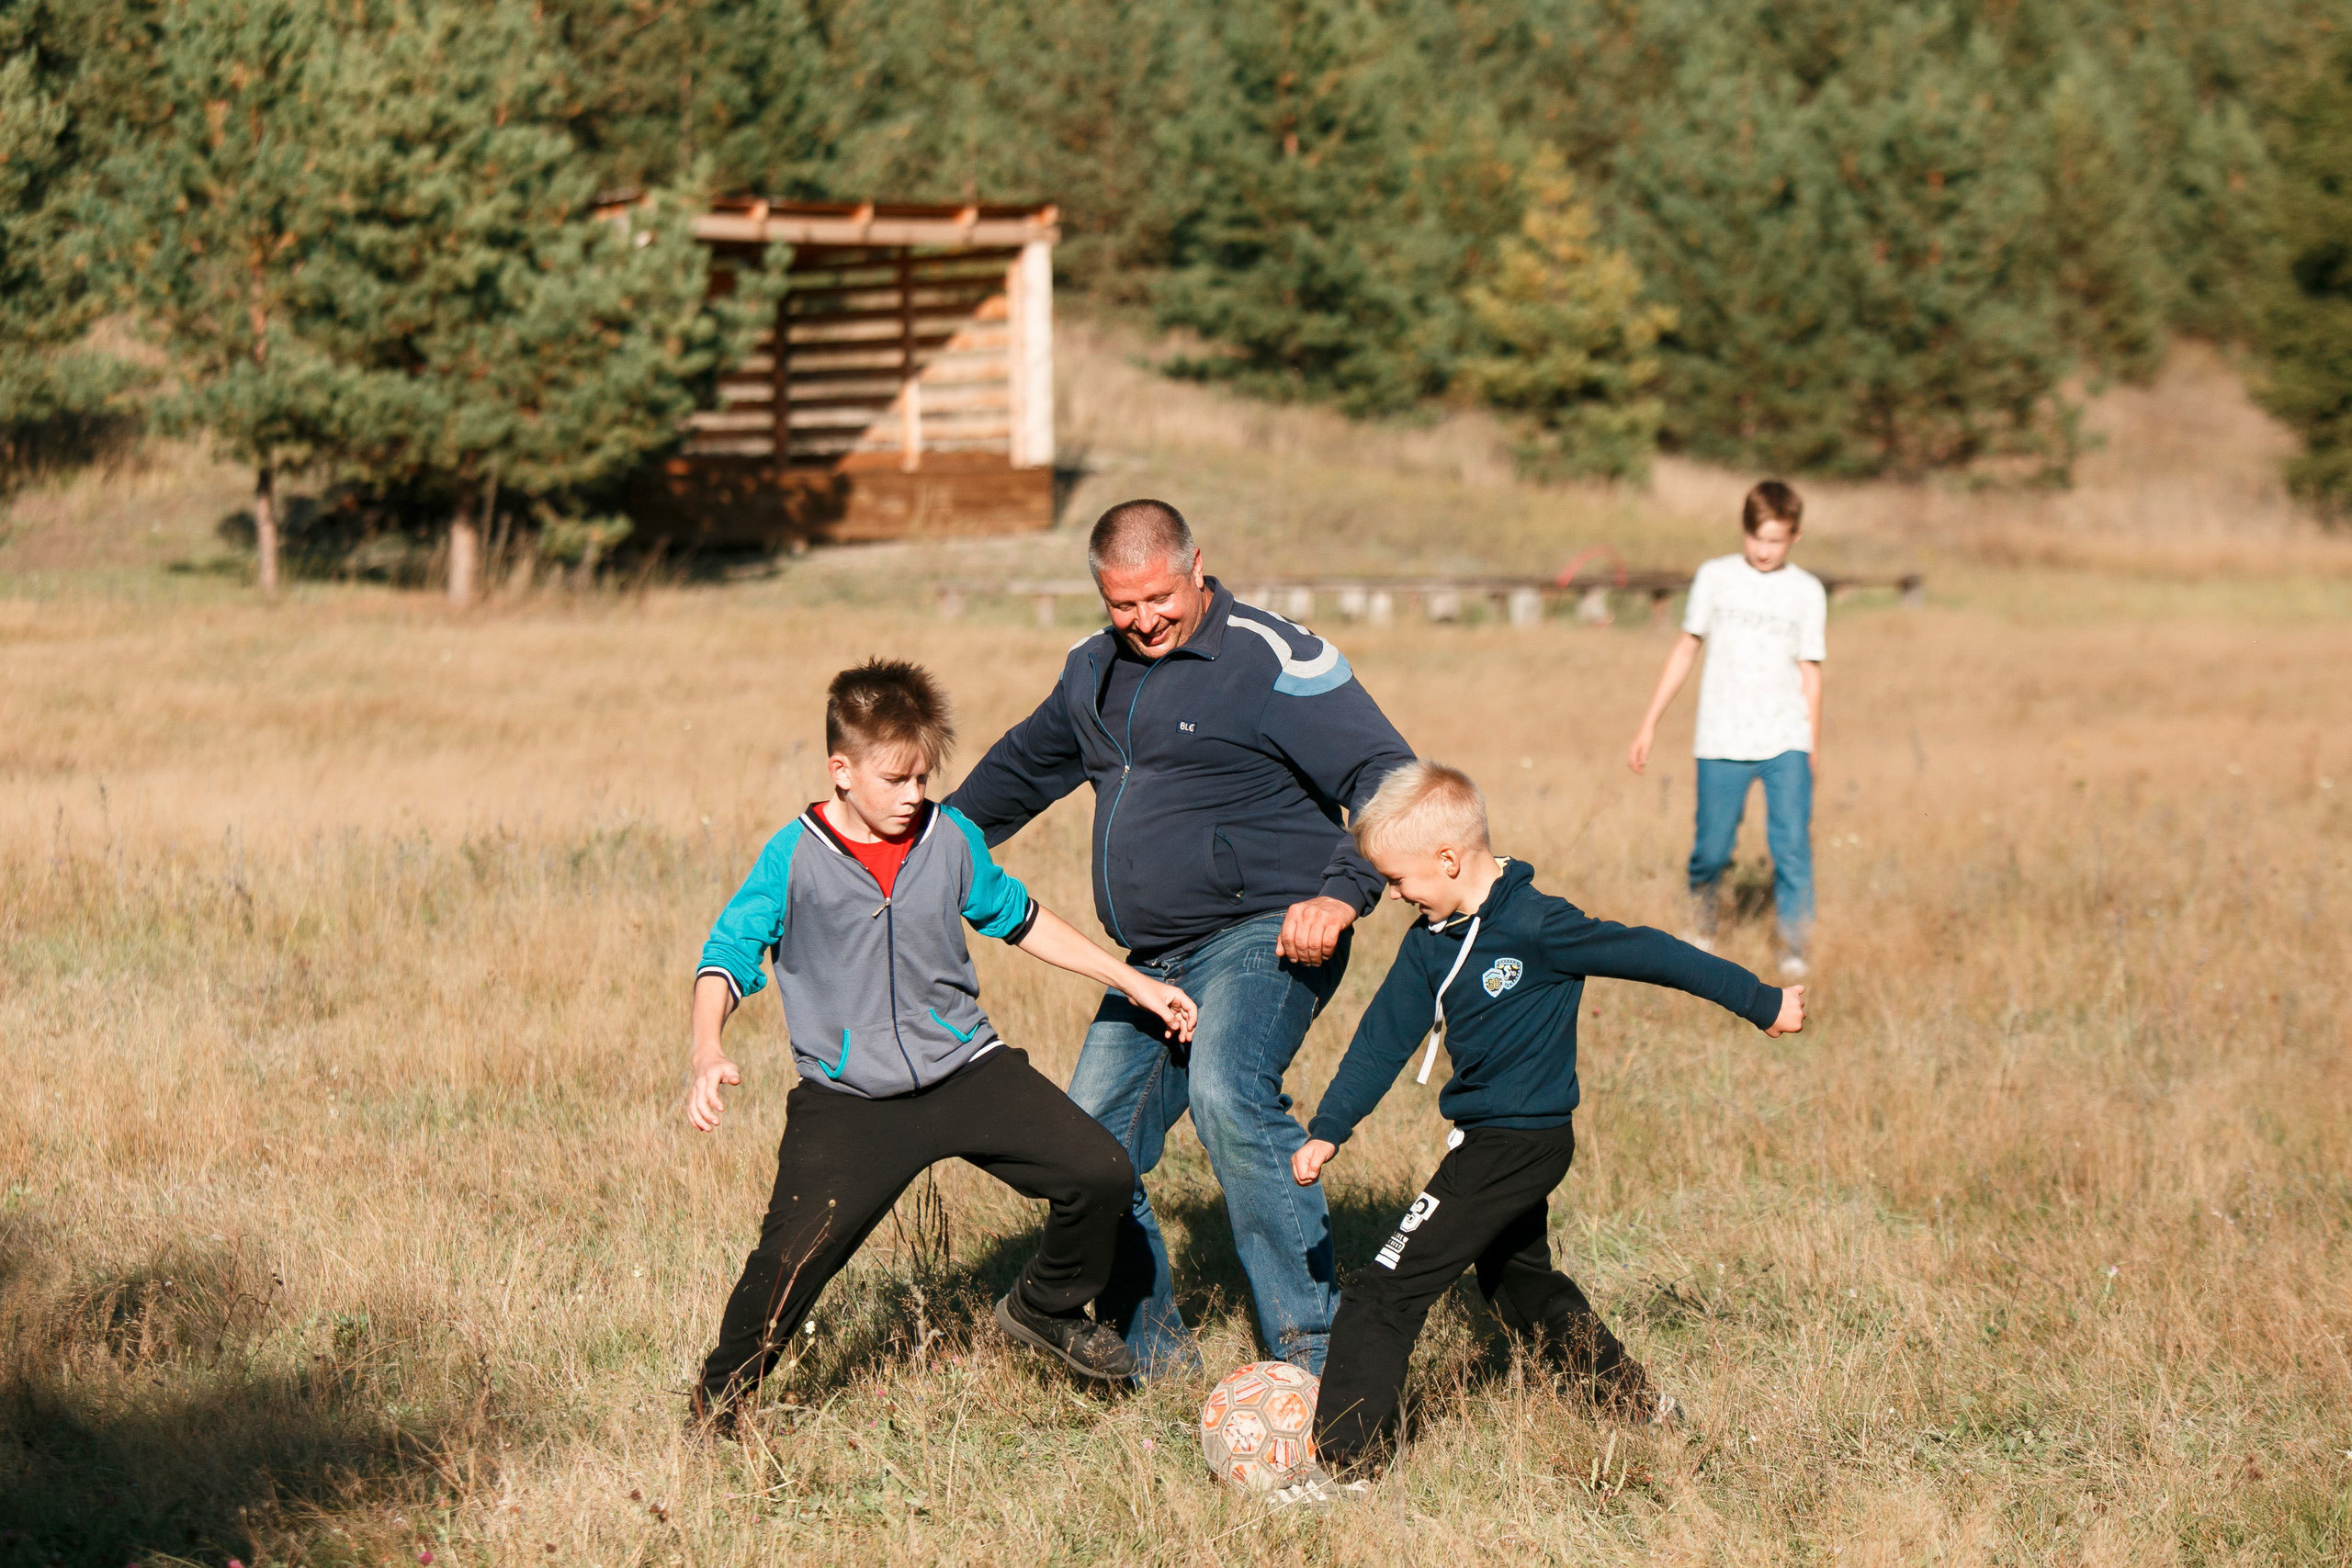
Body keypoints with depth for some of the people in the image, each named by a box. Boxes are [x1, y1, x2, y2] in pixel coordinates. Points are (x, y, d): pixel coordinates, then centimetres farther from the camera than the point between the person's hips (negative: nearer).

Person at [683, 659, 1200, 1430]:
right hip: (849, 1099, -4)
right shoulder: (794, 860, -9)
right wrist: (708, 1054, -30)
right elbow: (726, 956, -10)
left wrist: (1134, 983, 20)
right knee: (793, 1253, -17)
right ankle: (721, 1396, 10)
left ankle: (1046, 1308, 23)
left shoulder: (950, 839, 3)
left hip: (966, 1069, 4)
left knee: (1099, 1173, -6)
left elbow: (1017, 918, 19)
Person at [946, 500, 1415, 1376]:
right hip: (1152, 963, 8)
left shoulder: (1272, 660, -9)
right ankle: (1154, 1357, 21)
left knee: (1226, 1095, -32)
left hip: (1263, 939, -8)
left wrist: (1343, 892, -29)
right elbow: (1020, 769, 34)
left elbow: (1388, 777, -15)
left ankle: (1312, 1348, -30)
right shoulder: (1095, 673, 15)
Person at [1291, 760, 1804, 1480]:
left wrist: (1762, 1003, -4)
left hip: (1518, 1142, -10)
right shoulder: (1431, 941, 4)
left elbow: (1648, 954, -12)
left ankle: (1334, 1463, -15)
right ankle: (1642, 1408, 40)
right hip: (1496, 1141, 10)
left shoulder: (1535, 926, -20)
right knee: (1520, 1286, 27)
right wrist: (1328, 1128, -1)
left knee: (1387, 1293, -14)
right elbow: (1385, 1036, 8)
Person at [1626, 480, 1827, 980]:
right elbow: (1686, 649, 11)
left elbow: (1809, 672, 9)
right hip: (1723, 741, 0)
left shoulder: (1807, 592, 4)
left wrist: (1812, 747, 11)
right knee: (1712, 849, 2)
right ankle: (1702, 928, 30)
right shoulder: (1715, 577, 4)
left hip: (1787, 741, 0)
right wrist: (1650, 723, 10)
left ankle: (1796, 952, -8)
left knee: (1792, 842, -15)